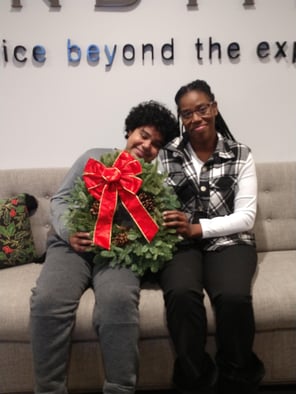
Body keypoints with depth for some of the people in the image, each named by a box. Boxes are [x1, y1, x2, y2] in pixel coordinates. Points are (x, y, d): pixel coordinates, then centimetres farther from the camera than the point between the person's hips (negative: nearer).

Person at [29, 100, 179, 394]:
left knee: (118, 300, -34)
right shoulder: (95, 158, 16)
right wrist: (69, 232, -7)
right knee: (47, 300, -28)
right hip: (73, 244, 1)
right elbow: (59, 199, 12)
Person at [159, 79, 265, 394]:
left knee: (234, 297, -30)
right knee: (181, 294, -32)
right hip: (181, 243, 1)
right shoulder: (167, 155, 5)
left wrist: (198, 227, -17)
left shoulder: (241, 155, 4)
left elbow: (246, 217, -4)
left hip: (228, 241, 0)